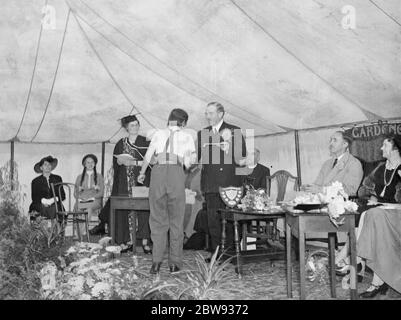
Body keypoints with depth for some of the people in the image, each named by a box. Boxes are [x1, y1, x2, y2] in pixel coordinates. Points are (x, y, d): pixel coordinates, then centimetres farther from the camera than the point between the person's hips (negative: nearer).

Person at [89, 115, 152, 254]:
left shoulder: (145, 142, 2)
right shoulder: (120, 143, 14)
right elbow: (115, 161, 19)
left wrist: (133, 162, -15)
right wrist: (120, 161, -1)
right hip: (124, 183, 3)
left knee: (143, 209, -11)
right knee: (123, 211, -4)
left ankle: (145, 241, -4)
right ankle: (127, 242, 4)